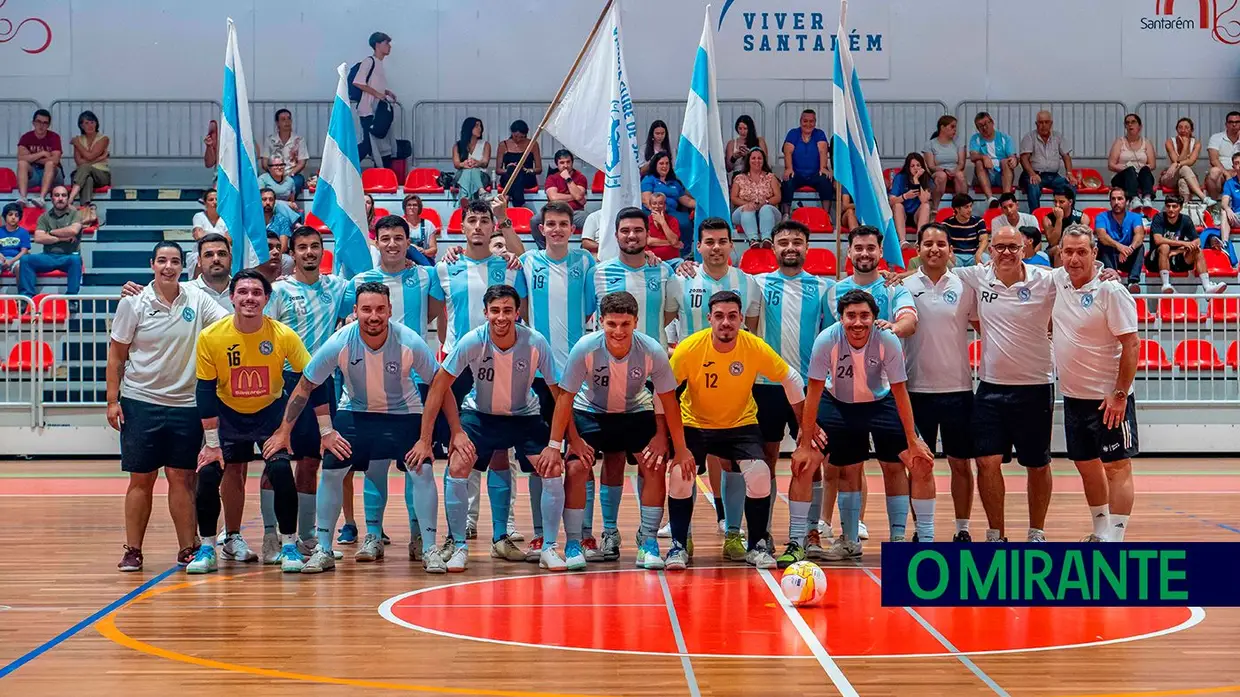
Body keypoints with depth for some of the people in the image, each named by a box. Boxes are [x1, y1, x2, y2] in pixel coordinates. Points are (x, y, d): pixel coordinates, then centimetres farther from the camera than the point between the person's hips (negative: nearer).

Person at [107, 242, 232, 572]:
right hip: (140, 402, -1)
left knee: (182, 478, 4)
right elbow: (116, 354, 1)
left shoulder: (197, 300, 2)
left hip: (185, 404, 1)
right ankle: (132, 551, 10)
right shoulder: (133, 303, -3)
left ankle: (187, 549, 10)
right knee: (141, 479, 2)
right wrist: (112, 400, -3)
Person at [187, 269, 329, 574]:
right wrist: (211, 443, -11)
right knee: (208, 474, -11)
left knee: (280, 471, -19)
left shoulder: (284, 335, -19)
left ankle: (289, 545, -1)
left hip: (271, 412, -1)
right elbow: (206, 391, -11)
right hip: (227, 414, 1)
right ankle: (206, 547, 8)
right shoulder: (211, 337, -18)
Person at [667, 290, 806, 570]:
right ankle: (678, 547, 0)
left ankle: (758, 546, 2)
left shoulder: (756, 347, -17)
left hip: (741, 424, 1)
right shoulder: (689, 348, -21)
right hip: (694, 424, -1)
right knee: (680, 475, -21)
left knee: (759, 474, -20)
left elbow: (791, 379, -3)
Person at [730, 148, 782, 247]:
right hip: (744, 212, 0)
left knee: (766, 208, -36)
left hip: (768, 210, 0)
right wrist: (747, 204, -12)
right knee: (748, 210, -36)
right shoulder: (740, 178, 18)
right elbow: (734, 198, 8)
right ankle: (753, 239, -61)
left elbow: (777, 197, 8)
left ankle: (766, 238, -61)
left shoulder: (770, 177, 18)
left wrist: (764, 202, -13)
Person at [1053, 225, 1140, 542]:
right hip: (1073, 396, 7)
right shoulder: (1058, 280, 2)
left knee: (1116, 468, -3)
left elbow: (1132, 344, -17)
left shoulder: (1110, 291, -16)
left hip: (1109, 398, -7)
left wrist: (1120, 395, -19)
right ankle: (1100, 533, 26)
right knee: (1087, 466, 14)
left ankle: (1115, 541, -4)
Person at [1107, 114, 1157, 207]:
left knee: (1145, 170, -32)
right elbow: (1111, 165, 2)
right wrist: (1125, 168, -14)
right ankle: (1134, 199, -61)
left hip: (1142, 178, 1)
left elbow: (1152, 165, 6)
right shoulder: (1120, 142, 13)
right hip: (1123, 177, -1)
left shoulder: (1146, 142, 17)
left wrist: (1143, 168, -14)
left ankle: (1147, 198, -58)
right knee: (1130, 170, -35)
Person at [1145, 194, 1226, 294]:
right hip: (1156, 260, -4)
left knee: (1197, 250, -17)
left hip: (1176, 261, 4)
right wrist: (1183, 243, -25)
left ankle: (1207, 286, -27)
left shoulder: (1185, 220, 2)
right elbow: (1158, 240, -25)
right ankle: (1166, 285, -39)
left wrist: (1178, 251, -16)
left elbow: (1197, 242, -2)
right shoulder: (1159, 218, -9)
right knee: (1165, 247, -33)